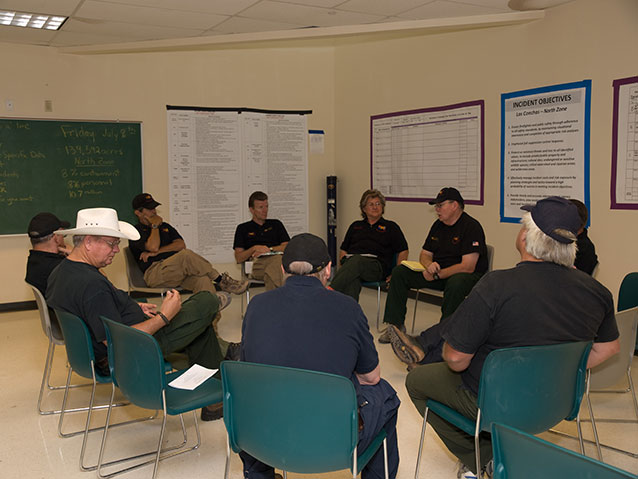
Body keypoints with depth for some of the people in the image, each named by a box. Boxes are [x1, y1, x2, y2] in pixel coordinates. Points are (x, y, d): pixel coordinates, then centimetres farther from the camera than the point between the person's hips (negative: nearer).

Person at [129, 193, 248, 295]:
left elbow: (181, 245, 11)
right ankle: (221, 280, -24)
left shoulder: (165, 226, 29)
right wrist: (155, 226, 5)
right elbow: (153, 247, -11)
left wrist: (157, 252, -2)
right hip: (154, 274, -5)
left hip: (177, 271, 6)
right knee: (186, 255, -33)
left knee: (202, 278, -29)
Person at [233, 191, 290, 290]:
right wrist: (254, 249, -4)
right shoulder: (243, 228, 24)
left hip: (278, 257, 2)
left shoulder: (276, 224, 30)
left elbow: (287, 247, 16)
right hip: (257, 262, -2)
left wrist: (269, 249, 0)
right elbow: (238, 258, 14)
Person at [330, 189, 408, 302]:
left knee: (357, 260, -40)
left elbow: (403, 251, 15)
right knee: (352, 280, -38)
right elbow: (343, 249, 28)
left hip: (376, 264, -2)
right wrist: (343, 268, 7)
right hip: (350, 261, 2)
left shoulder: (390, 227, 22)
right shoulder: (355, 226, 31)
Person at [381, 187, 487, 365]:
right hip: (439, 273, 8)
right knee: (400, 272, -3)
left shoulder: (471, 227, -14)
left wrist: (437, 274, -20)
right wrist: (429, 266, -11)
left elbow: (468, 267, -21)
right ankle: (395, 326, -6)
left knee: (455, 284, -42)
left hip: (468, 277, -8)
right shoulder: (438, 225, 10)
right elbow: (424, 254, 14)